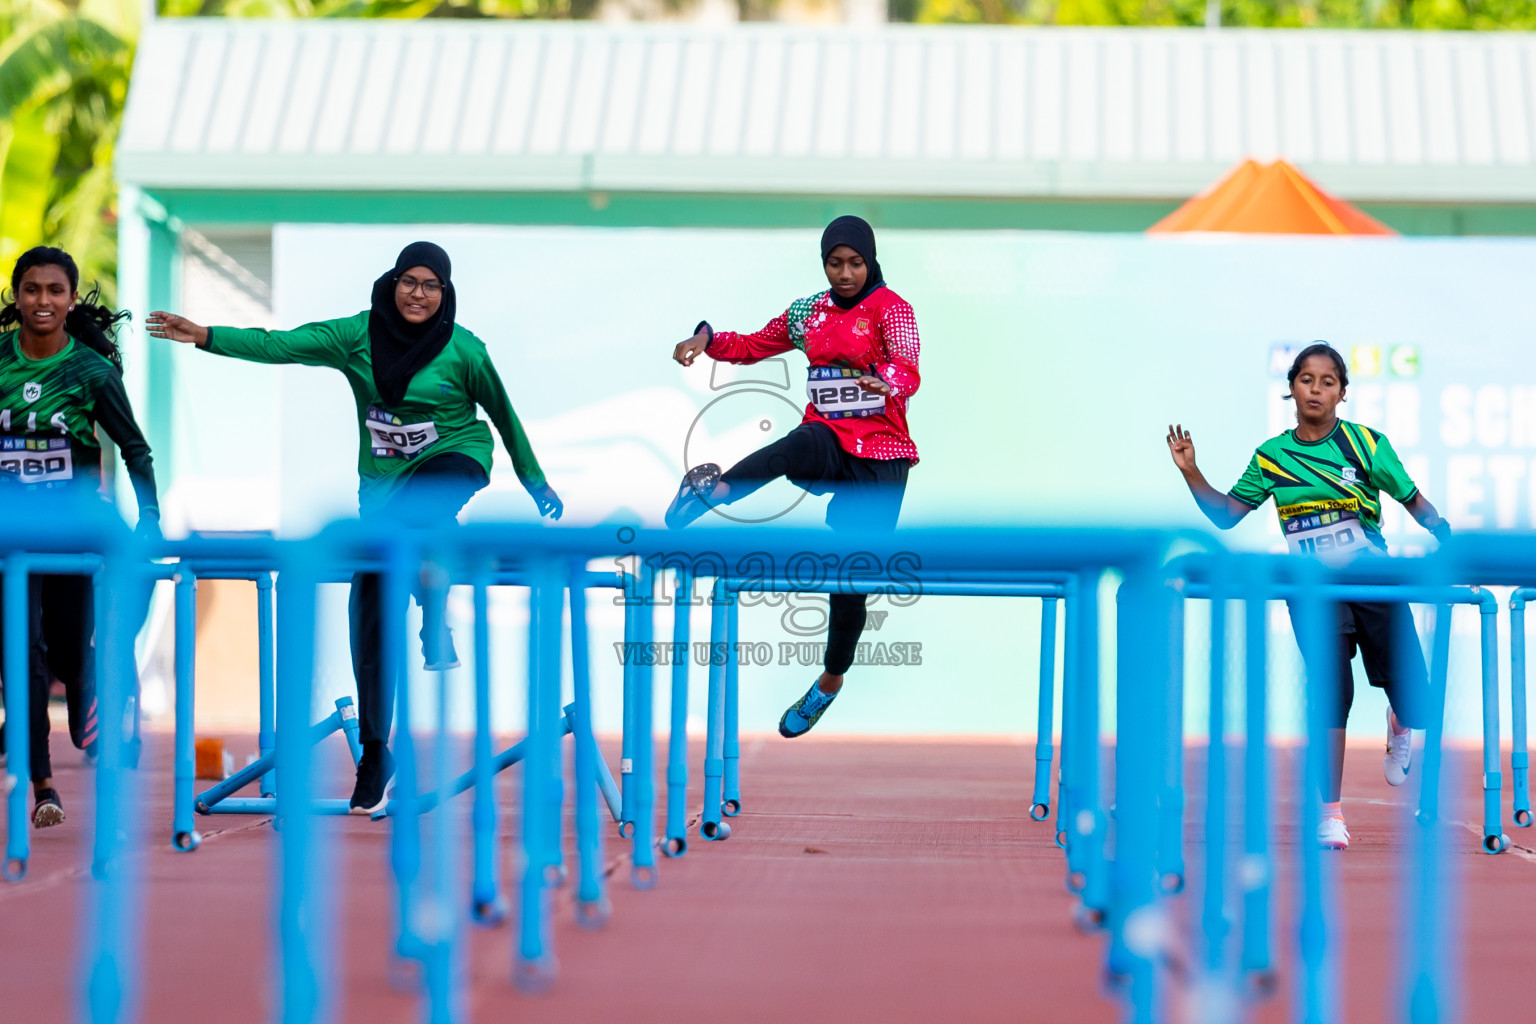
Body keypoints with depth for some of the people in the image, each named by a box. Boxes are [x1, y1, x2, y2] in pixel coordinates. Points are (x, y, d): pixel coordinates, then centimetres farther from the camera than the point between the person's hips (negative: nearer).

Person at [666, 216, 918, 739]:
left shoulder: (889, 307, -6)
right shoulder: (809, 311, 10)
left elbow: (907, 371, -22)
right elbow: (752, 346, 19)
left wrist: (888, 384, -46)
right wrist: (707, 338, -2)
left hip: (879, 457, -3)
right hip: (828, 444, 3)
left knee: (850, 581, 0)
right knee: (803, 444, -38)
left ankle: (830, 683, 21)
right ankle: (715, 490, -54)